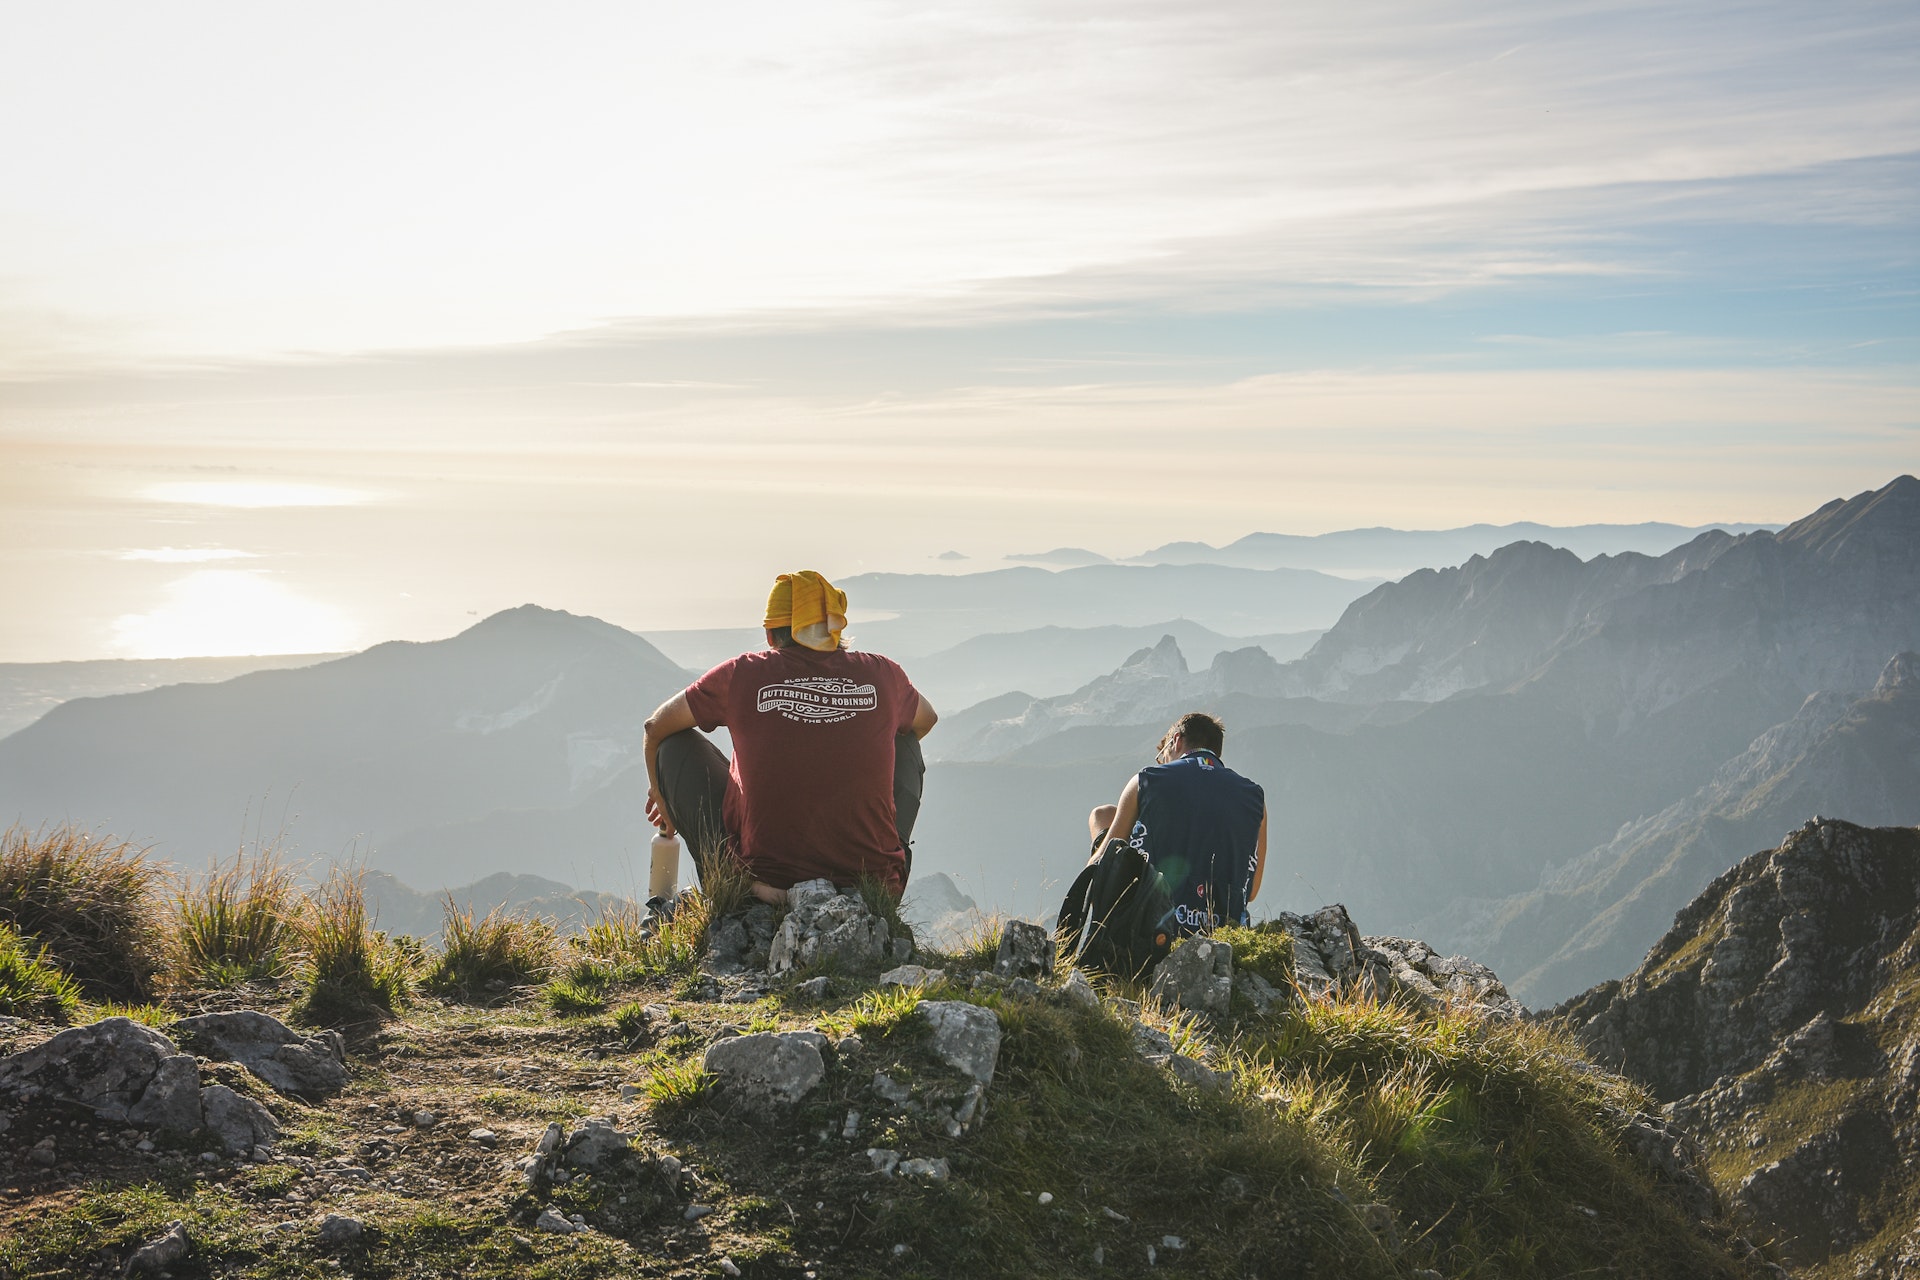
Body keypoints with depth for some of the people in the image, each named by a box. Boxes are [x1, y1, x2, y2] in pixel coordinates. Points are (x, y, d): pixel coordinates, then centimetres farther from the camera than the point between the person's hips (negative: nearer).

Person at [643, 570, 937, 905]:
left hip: (764, 877, -2)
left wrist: (660, 793, 35)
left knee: (676, 743, 15)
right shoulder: (883, 675, 2)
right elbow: (926, 719, 28)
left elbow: (656, 727, 15)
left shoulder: (742, 674, -2)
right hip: (877, 885, 2)